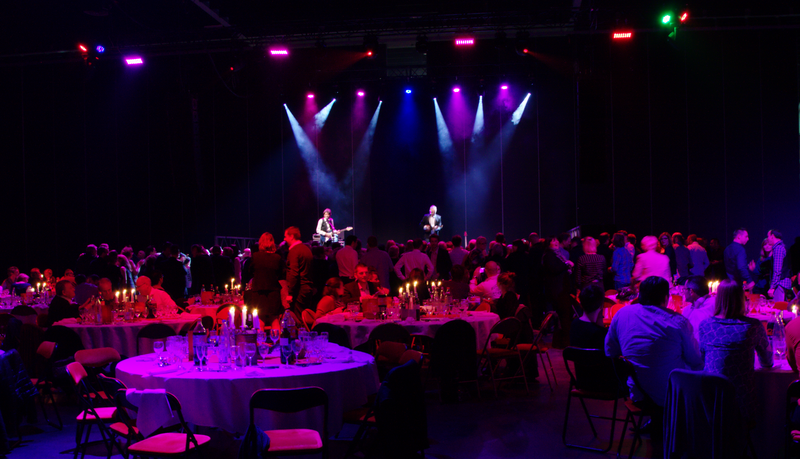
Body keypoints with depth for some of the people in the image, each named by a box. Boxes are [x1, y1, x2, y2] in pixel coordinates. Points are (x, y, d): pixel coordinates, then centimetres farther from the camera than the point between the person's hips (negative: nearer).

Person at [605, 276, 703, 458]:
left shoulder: (622, 314, -3)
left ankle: (658, 439, 39)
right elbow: (697, 362, -5)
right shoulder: (678, 322, -14)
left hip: (637, 395, 5)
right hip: (672, 396, -4)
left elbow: (610, 353, 8)